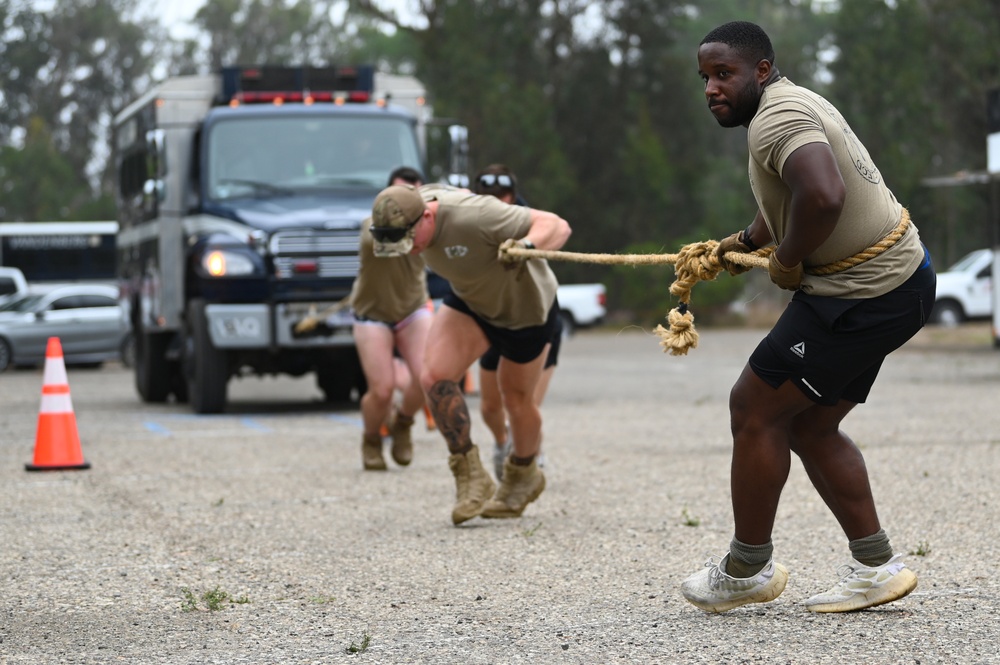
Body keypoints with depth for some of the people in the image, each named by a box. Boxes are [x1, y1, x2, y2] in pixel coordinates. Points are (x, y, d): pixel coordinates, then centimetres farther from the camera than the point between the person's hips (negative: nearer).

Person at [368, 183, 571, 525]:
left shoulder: (474, 217, -41)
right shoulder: (412, 207, -19)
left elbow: (557, 226, -39)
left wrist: (527, 245, -58)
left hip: (526, 306, -5)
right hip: (469, 302, 5)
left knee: (517, 400, 12)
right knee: (435, 378, -17)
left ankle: (523, 475, 42)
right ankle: (470, 477, -4)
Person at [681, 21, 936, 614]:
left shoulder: (777, 117, -19)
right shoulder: (793, 101, 15)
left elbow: (823, 195, -38)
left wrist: (787, 260, -21)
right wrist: (748, 241, 21)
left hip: (862, 297, -11)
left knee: (755, 409, -1)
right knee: (809, 427, 16)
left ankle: (746, 570, 11)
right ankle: (876, 567, 18)